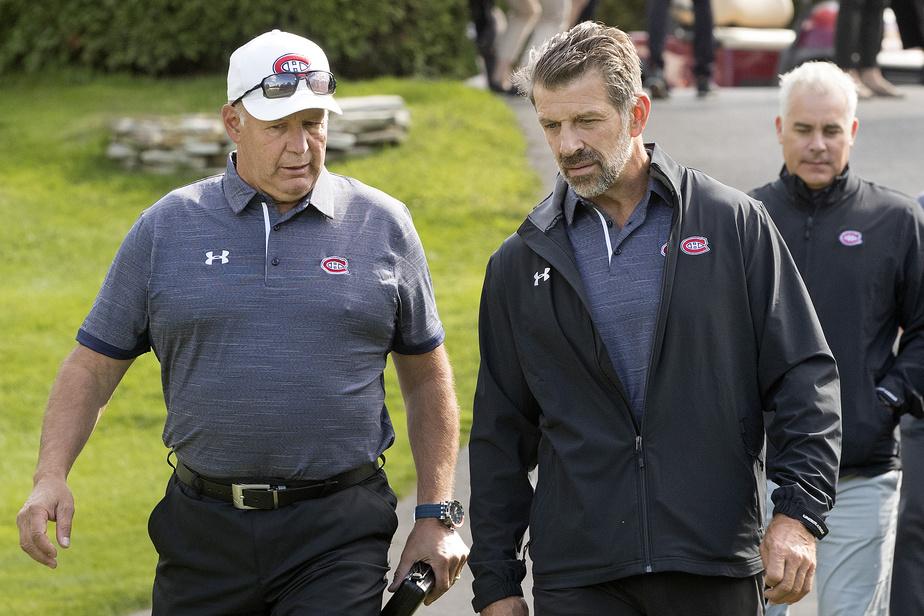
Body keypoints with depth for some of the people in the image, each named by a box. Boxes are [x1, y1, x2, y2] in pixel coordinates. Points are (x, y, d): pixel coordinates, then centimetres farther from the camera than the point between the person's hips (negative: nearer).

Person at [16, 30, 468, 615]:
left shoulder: (383, 226, 5)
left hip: (338, 537, -1)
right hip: (204, 533, 2)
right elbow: (92, 368, 8)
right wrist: (51, 476, -7)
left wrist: (437, 517, 6)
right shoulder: (165, 229, 6)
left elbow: (428, 380, 12)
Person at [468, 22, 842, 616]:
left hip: (716, 567, -1)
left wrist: (800, 513, -7)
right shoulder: (520, 264, 9)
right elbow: (500, 435, 13)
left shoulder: (735, 224, 4)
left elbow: (806, 377, 4)